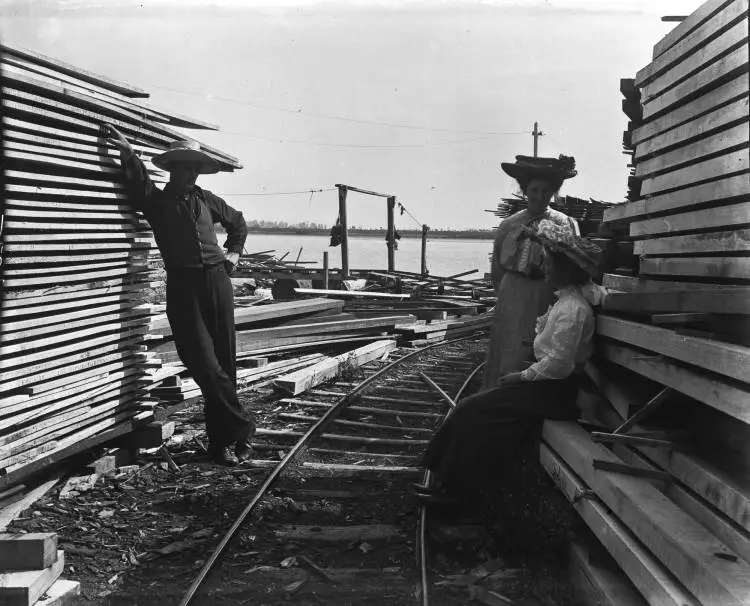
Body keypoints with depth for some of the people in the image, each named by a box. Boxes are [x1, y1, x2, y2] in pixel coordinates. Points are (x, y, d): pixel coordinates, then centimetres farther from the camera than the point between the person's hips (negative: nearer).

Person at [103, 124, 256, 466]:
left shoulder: (206, 200, 18)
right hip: (182, 286, -3)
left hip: (217, 281, 3)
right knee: (204, 363, -12)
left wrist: (234, 251, 22)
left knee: (224, 362, 3)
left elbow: (238, 222, 34)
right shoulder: (157, 201, 10)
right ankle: (241, 426, 2)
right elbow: (139, 184, -11)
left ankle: (222, 440, 12)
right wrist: (128, 153, -26)